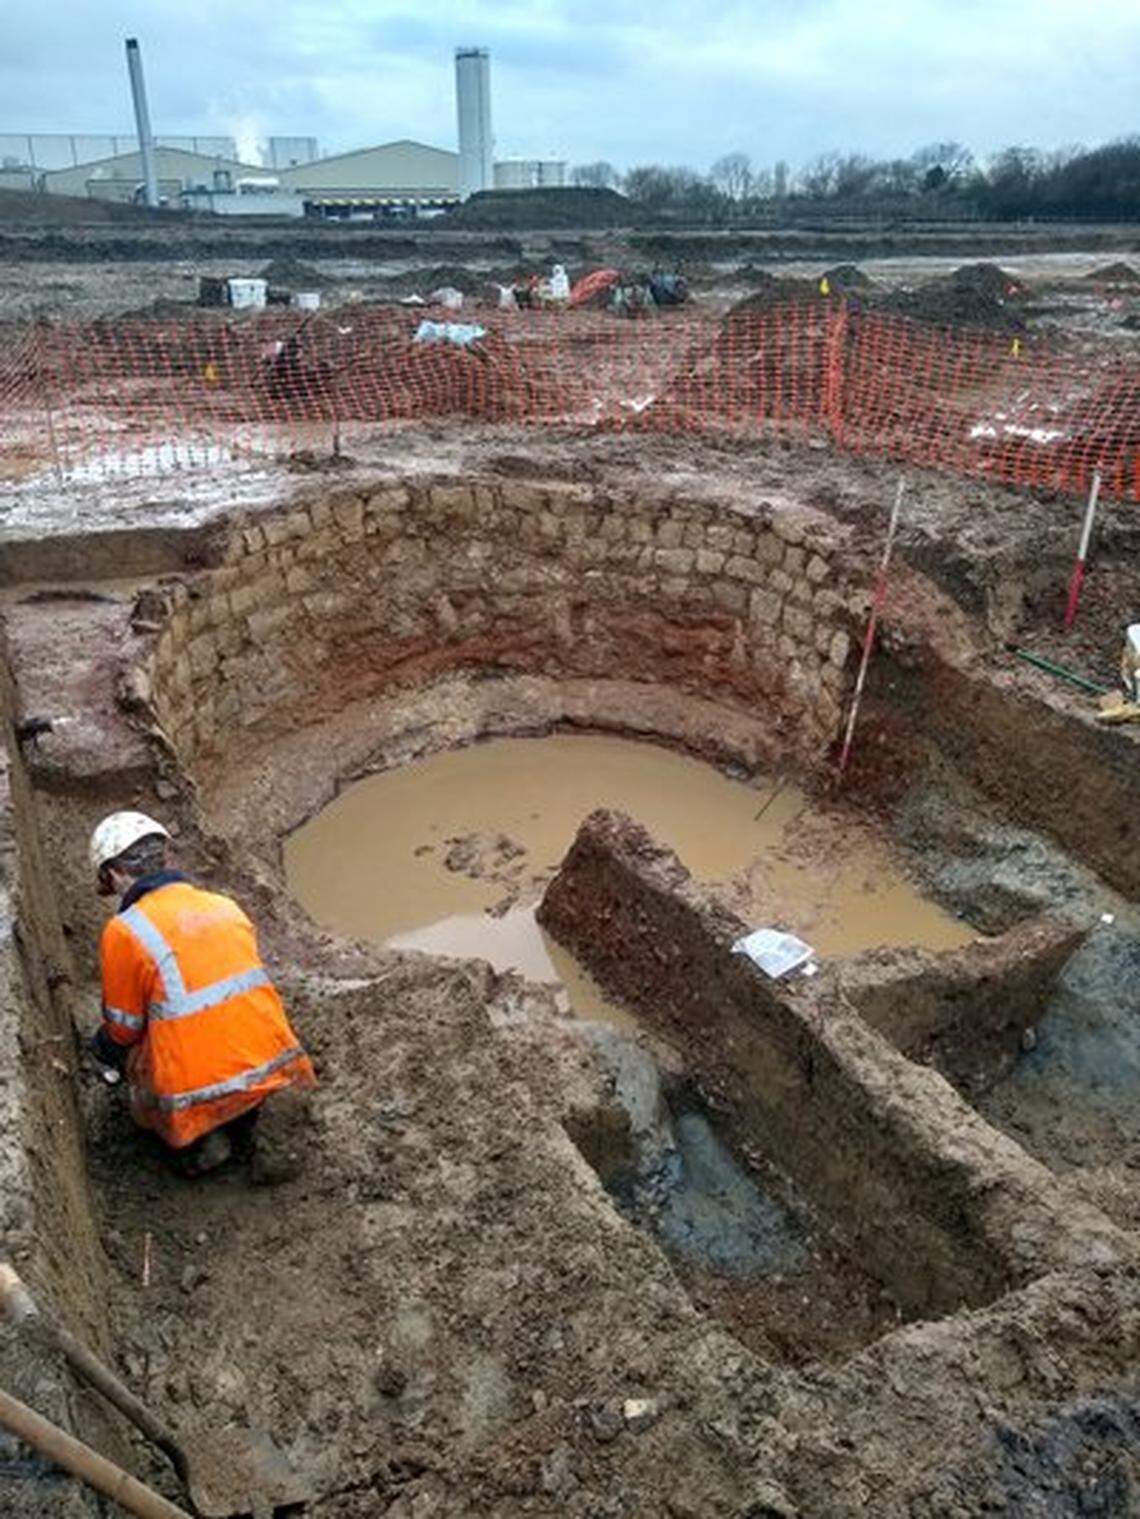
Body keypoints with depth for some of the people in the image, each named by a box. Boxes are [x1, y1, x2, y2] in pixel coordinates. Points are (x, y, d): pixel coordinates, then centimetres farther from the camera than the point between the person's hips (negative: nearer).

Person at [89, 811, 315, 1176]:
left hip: (201, 1088, -5)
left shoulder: (124, 932, -7)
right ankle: (240, 1117, 16)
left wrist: (103, 1044, 28)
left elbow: (124, 1029, 4)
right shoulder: (225, 906, 9)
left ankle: (198, 1137, 6)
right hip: (272, 1065, 5)